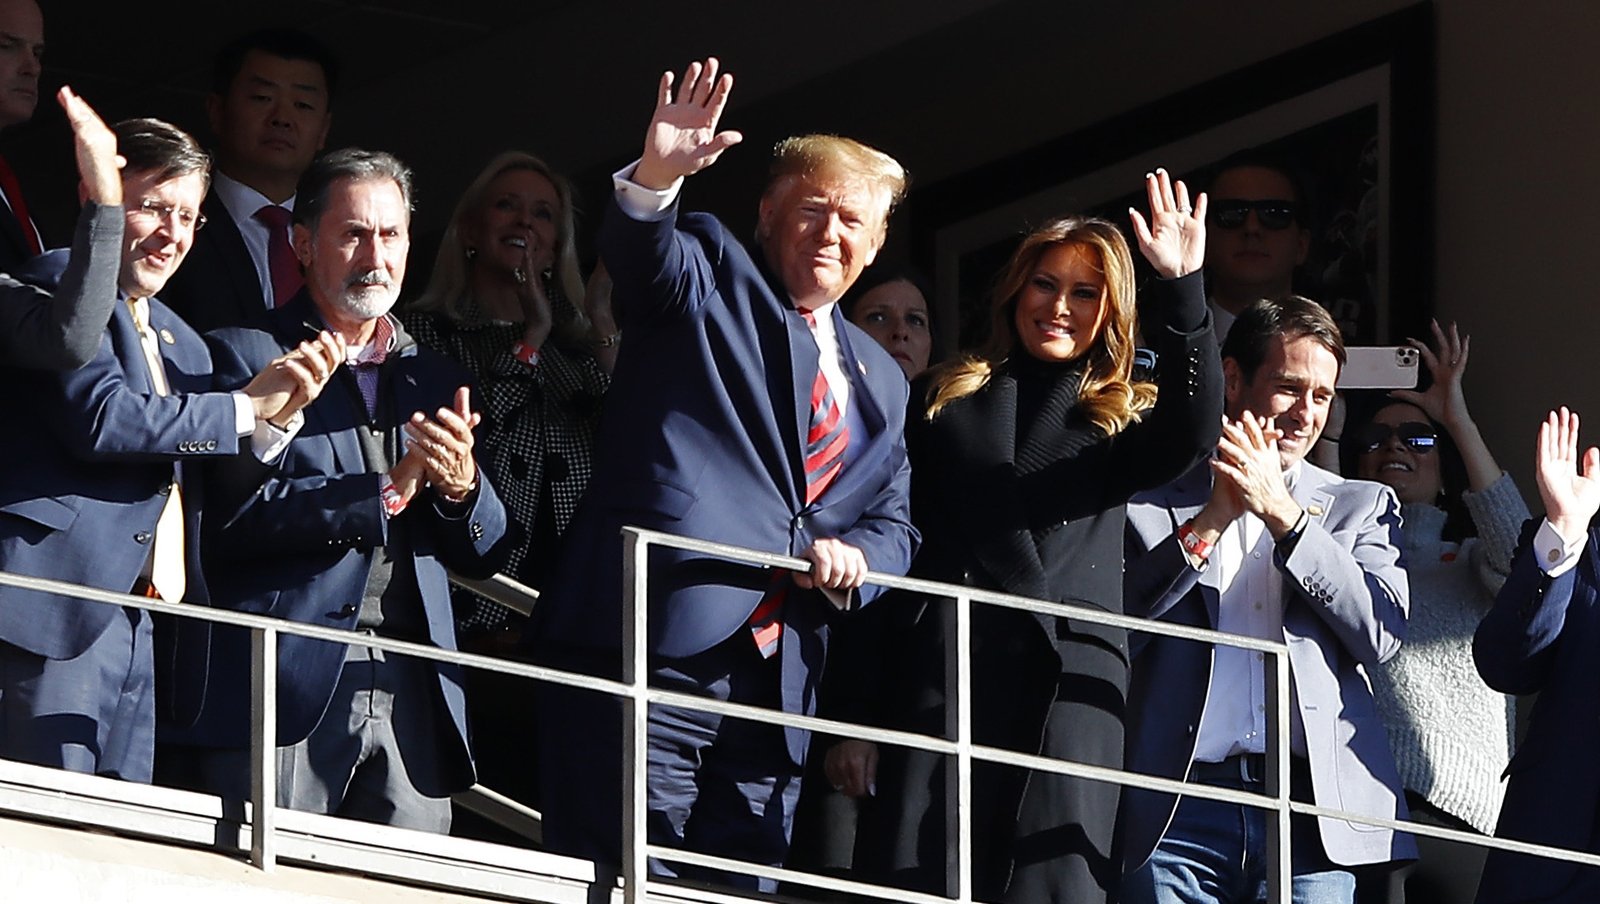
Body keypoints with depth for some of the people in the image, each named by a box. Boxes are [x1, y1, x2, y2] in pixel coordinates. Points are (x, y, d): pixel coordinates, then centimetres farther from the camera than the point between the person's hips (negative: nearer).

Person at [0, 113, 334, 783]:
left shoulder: (182, 344, 25)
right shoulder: (63, 281, -1)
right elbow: (101, 418, -16)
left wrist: (276, 411, 4)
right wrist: (244, 409, -7)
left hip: (139, 625, 9)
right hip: (62, 612, -8)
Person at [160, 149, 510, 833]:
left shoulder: (434, 379, 22)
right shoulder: (244, 358, 6)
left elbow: (484, 556, 20)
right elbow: (237, 517, -8)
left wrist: (460, 487, -3)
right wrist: (386, 493, -11)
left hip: (412, 696, 5)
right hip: (287, 689, -5)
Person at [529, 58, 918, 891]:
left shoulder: (878, 380, 26)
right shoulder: (707, 276, 9)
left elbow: (892, 526, 24)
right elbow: (642, 251, -14)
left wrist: (855, 558, -1)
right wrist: (657, 176, -36)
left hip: (774, 688, 6)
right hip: (654, 658, -6)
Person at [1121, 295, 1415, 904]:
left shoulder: (1360, 505, 17)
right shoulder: (1153, 499, 12)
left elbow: (1381, 635, 1)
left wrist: (1284, 513, -5)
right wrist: (1209, 522, -6)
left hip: (1311, 808, 1)